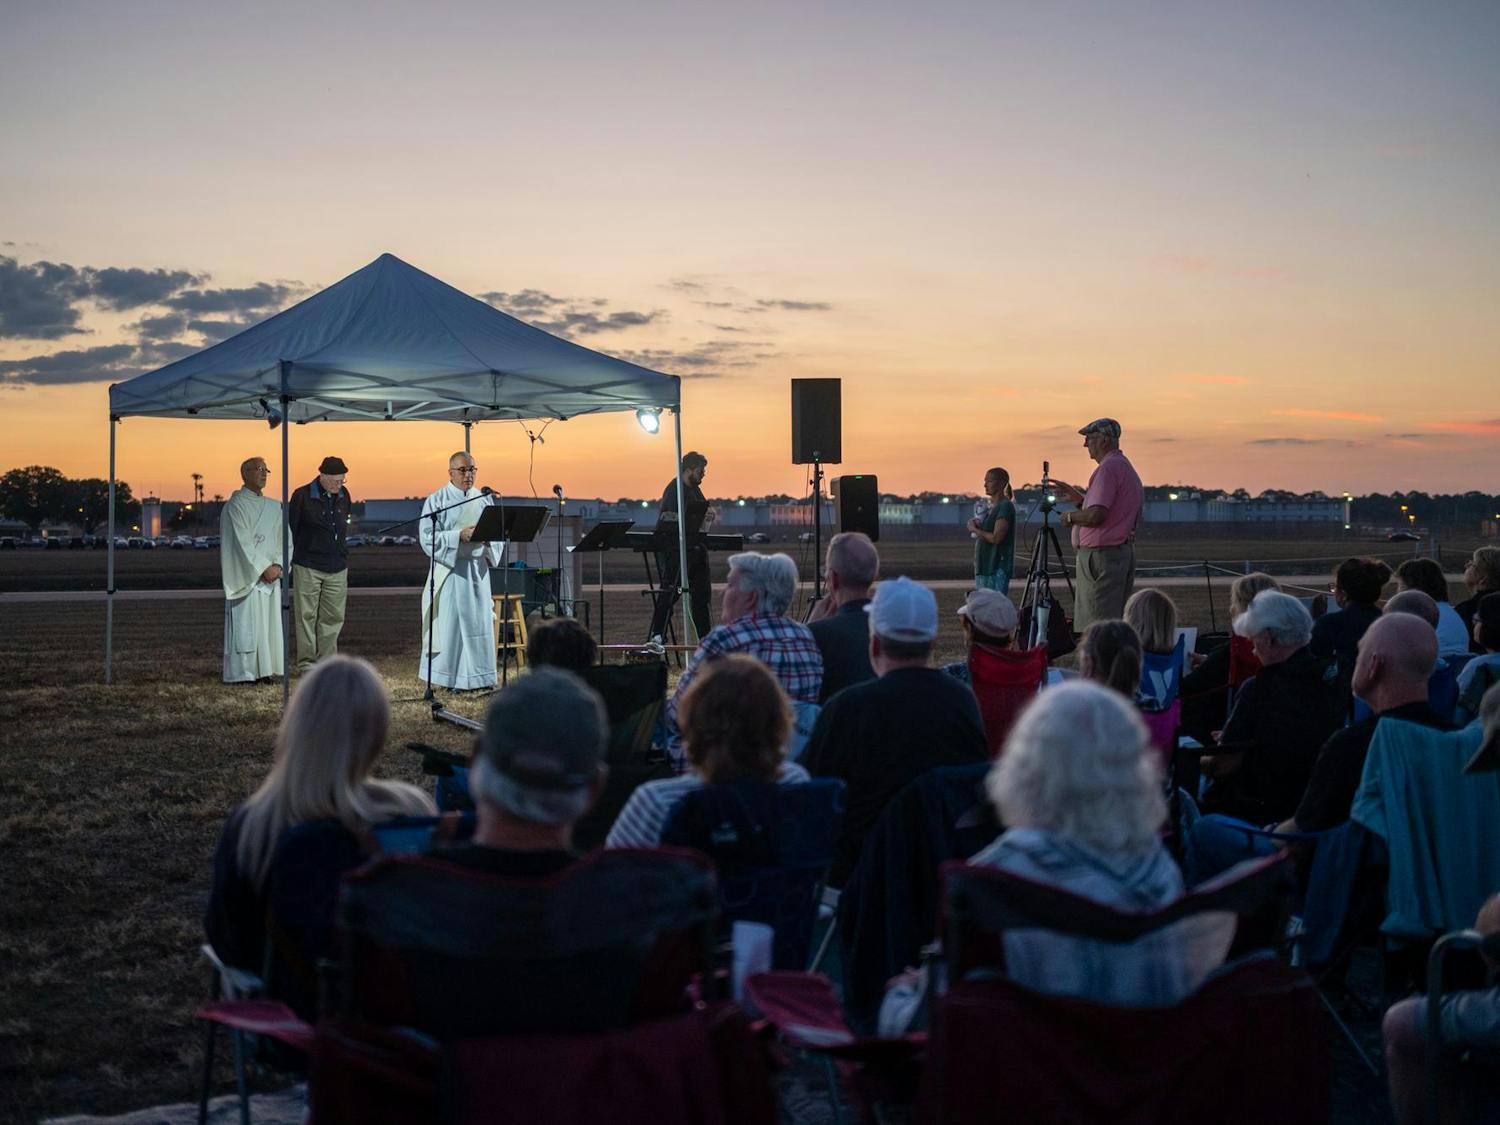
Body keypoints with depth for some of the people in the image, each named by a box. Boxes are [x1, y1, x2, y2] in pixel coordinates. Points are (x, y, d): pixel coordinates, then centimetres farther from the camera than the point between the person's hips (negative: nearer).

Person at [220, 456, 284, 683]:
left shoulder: (274, 507, 14)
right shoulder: (235, 506, -6)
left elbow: (285, 539, 9)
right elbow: (242, 543, -14)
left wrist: (277, 565, -7)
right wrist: (263, 568, -17)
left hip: (270, 576, 6)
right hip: (245, 577, -6)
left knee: (270, 624, 5)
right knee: (245, 624, -6)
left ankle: (265, 670, 9)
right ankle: (241, 673, -3)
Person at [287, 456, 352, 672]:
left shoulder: (343, 496, 8)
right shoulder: (302, 496, -8)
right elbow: (290, 529, -2)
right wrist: (289, 560, 0)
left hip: (337, 568, 5)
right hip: (308, 567, -5)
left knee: (333, 616, 4)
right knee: (307, 615, -2)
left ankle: (326, 662, 11)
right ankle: (306, 664, 3)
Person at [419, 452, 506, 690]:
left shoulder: (483, 499, 11)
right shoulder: (436, 501, -3)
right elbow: (427, 537, -11)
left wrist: (488, 537, -12)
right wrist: (459, 536, -22)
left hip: (478, 570, 4)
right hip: (450, 570, -4)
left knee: (479, 623, 4)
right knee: (451, 623, -4)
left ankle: (477, 676, 11)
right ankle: (451, 678, 2)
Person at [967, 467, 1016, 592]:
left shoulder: (1005, 506, -10)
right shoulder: (990, 507, 17)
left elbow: (996, 538, -18)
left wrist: (975, 530, -5)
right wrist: (975, 525, 2)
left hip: (998, 568, -9)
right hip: (984, 566, 9)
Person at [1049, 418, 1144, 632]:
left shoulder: (1108, 468, -14)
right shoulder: (1126, 467, 19)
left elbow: (1096, 515, -22)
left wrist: (1070, 517, -4)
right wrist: (1075, 496, 23)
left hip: (1102, 556, -10)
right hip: (1124, 552, 10)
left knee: (1097, 629, -10)